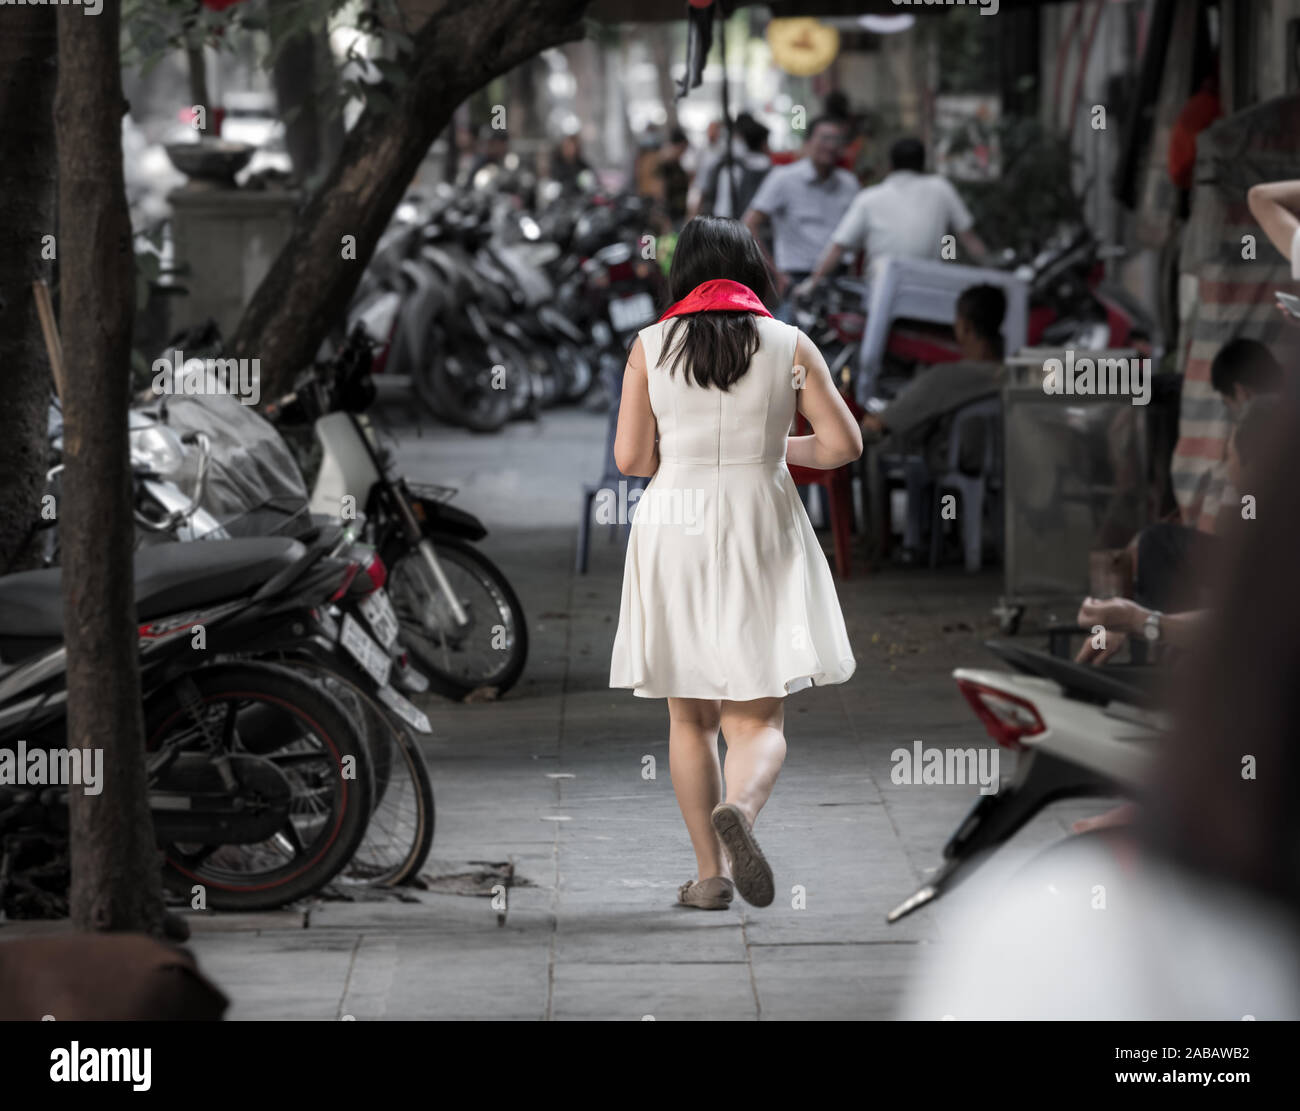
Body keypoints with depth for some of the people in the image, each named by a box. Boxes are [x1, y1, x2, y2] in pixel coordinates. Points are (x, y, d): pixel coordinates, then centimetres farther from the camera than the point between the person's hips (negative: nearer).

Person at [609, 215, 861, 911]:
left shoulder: (650, 346, 1)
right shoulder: (790, 345, 1)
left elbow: (629, 457, -2)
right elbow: (844, 444, -1)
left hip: (673, 526, 1)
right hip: (760, 528, -1)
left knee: (690, 717, 13)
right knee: (758, 719, 0)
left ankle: (710, 873, 11)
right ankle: (738, 810, -31)